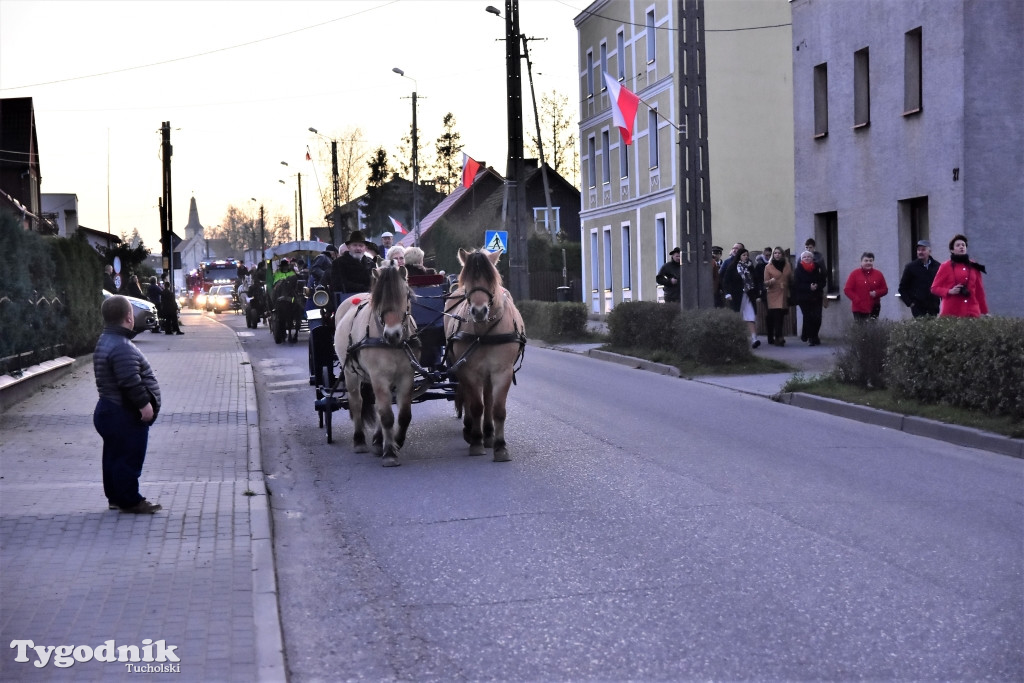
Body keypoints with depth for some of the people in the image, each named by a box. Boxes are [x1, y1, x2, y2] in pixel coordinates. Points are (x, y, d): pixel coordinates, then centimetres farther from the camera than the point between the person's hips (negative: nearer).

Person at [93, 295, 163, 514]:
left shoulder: (106, 341, 13)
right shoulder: (121, 347, -22)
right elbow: (130, 382, -28)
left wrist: (143, 403, 24)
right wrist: (144, 404, -20)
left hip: (110, 411, 11)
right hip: (125, 416, -11)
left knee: (114, 457, 17)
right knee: (128, 458, -3)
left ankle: (116, 497, 25)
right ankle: (130, 501, 3)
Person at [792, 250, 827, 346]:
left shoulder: (818, 268, 7)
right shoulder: (798, 270, 1)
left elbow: (823, 281, 5)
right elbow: (796, 285, -7)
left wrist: (817, 286, -16)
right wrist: (809, 287, -20)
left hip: (817, 297, 2)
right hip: (803, 298, -2)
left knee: (817, 318, -5)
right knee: (808, 317, -9)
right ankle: (811, 338, 0)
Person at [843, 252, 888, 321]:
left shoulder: (878, 274, 9)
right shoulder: (855, 274, 1)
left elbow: (885, 289, 13)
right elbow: (847, 290, -2)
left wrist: (876, 293, -9)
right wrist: (857, 300, -13)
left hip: (874, 309, 2)